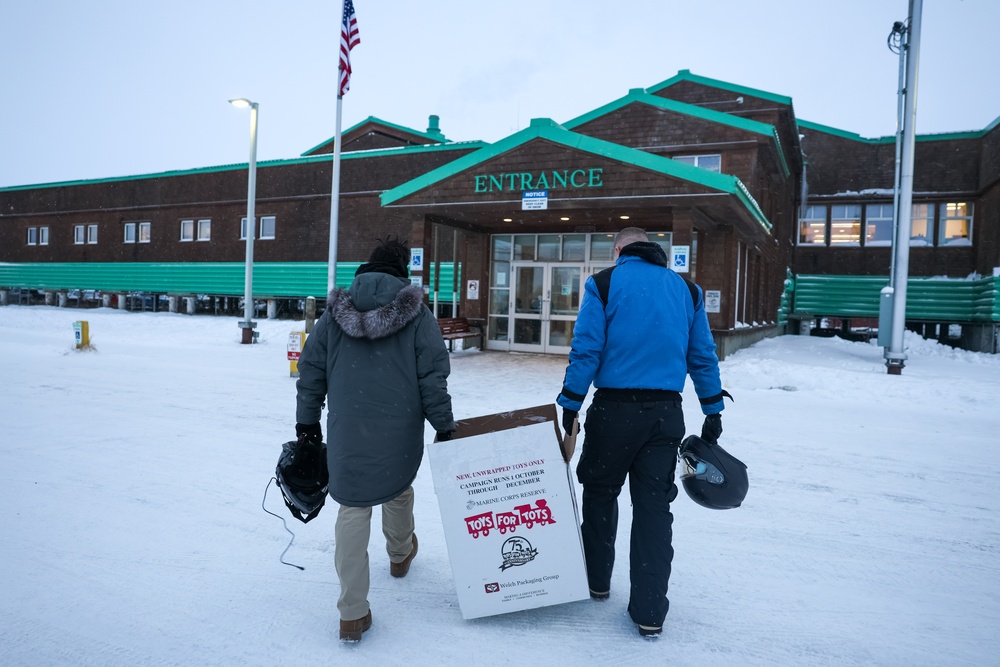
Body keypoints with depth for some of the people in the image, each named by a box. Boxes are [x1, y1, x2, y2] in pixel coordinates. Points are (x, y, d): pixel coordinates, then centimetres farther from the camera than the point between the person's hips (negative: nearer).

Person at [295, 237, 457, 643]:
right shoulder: (416, 313, -4)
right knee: (398, 488, 25)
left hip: (347, 429, 1)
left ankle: (353, 614, 6)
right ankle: (400, 555, 52)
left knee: (353, 508, 6)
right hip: (400, 428, -1)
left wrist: (307, 420, 14)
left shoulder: (335, 312, 4)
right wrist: (443, 424, 2)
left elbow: (311, 370, 6)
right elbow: (433, 376, -7)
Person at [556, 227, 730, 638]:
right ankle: (649, 613, 10)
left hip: (615, 408, -3)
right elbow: (703, 356, 10)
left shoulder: (605, 283, -2)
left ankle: (596, 581, 30)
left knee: (600, 493, 16)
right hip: (666, 413, 3)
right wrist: (713, 412, 17)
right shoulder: (686, 289, 9)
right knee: (654, 505, 7)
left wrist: (569, 405, -2)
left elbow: (586, 350, -9)